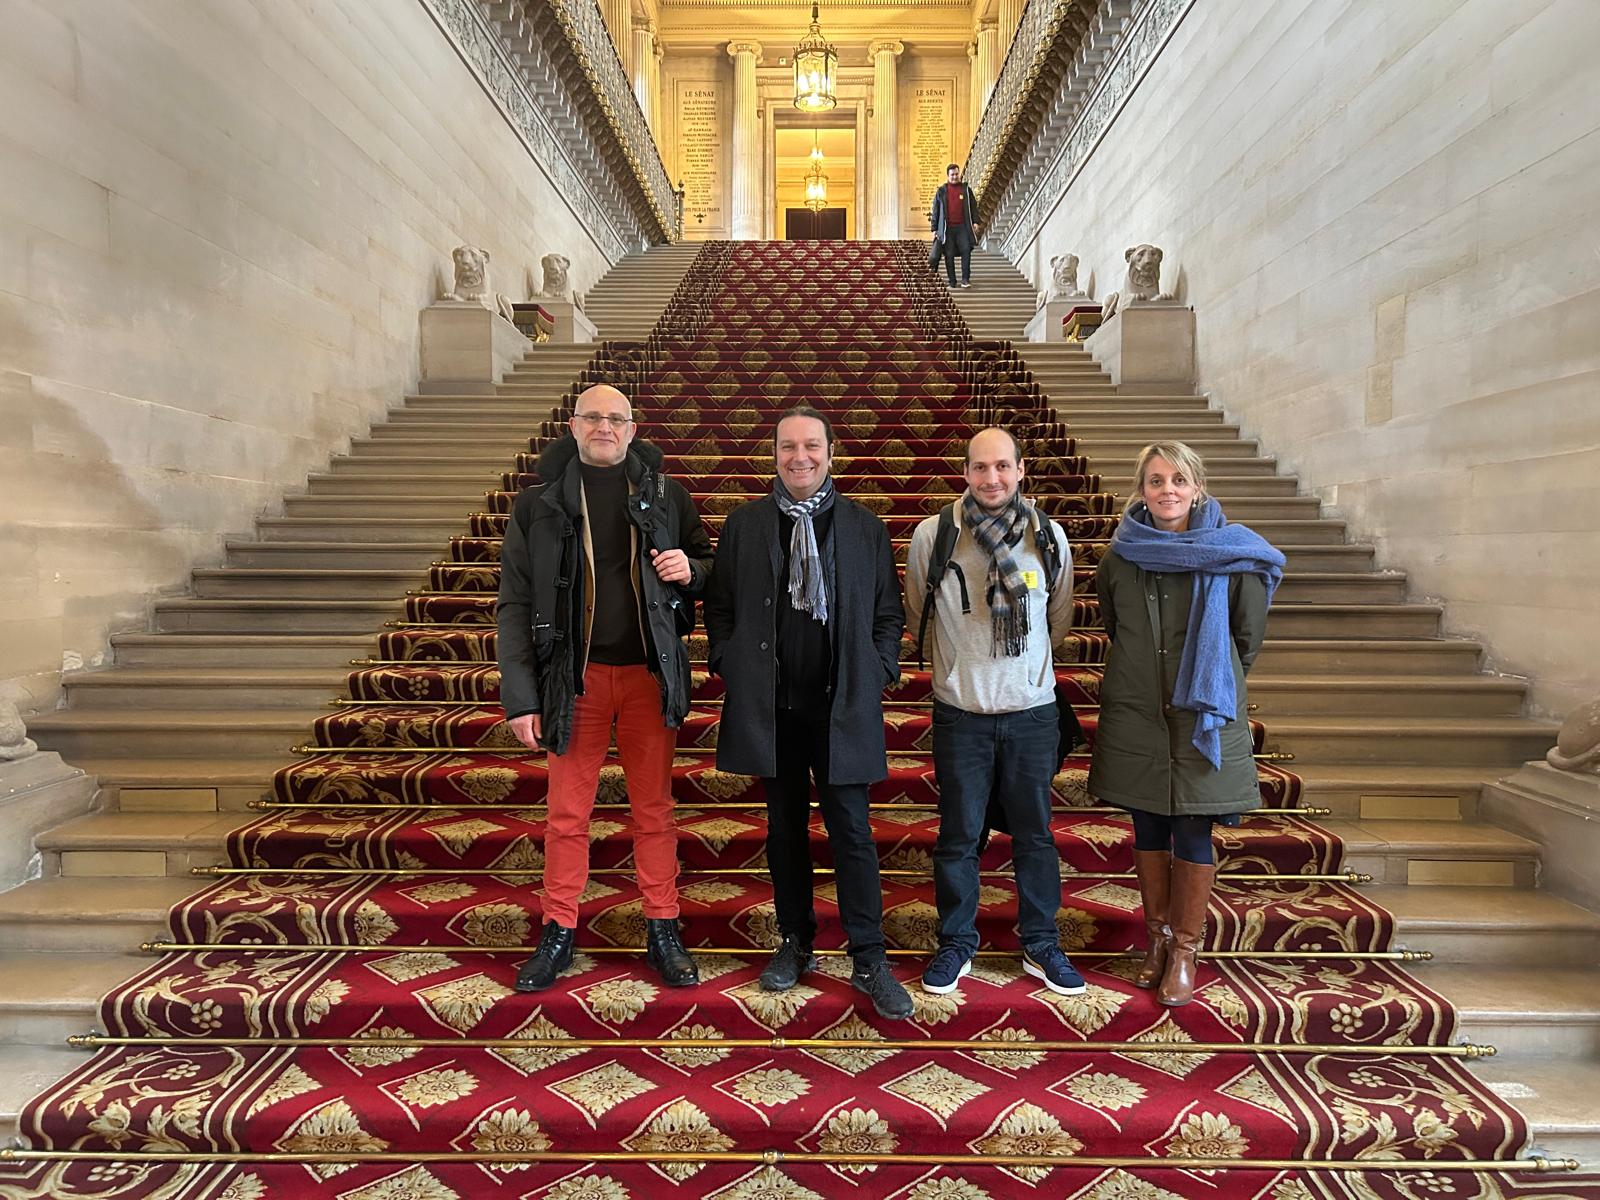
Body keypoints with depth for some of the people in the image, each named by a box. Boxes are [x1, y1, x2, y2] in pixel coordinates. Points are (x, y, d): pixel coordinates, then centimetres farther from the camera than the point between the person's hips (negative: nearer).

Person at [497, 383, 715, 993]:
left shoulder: (665, 495, 4)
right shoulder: (539, 504, 0)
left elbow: (708, 569, 14)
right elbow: (515, 605, -2)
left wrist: (689, 569, -12)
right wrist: (520, 698, -8)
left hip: (650, 674, 1)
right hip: (575, 676, 0)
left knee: (654, 810, 11)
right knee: (567, 814, 9)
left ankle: (663, 931, 25)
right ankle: (559, 933, 26)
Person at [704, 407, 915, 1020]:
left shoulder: (865, 527, 2)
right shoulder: (744, 524, 4)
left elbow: (888, 613, 7)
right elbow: (719, 606, 10)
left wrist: (878, 674, -2)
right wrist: (731, 667, 0)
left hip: (842, 708, -1)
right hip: (771, 708, 2)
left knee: (852, 832, 2)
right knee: (785, 829, 13)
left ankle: (869, 961, 15)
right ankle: (795, 942, 30)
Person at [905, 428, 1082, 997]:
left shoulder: (1050, 537, -1)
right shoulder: (932, 536, -7)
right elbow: (918, 619, 9)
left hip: (1033, 710, 2)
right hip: (960, 713, -1)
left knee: (1035, 835, 13)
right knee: (958, 837, 9)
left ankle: (1040, 943, 30)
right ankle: (956, 943, 27)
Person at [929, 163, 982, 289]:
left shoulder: (966, 189, 11)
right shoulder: (941, 191, 8)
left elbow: (973, 206, 12)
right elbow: (935, 211, 9)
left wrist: (975, 221, -1)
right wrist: (934, 229, 5)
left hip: (962, 227, 0)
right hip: (947, 228, 0)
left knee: (966, 250, -13)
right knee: (949, 255, 0)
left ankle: (965, 279, -9)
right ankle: (952, 281, 7)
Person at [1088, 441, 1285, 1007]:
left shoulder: (1232, 555, -4)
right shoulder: (1120, 557, 2)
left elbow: (1249, 636, 6)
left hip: (1203, 717, -2)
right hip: (1135, 715, 2)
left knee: (1193, 834, 3)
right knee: (1147, 830, 11)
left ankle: (1185, 950, 19)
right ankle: (1157, 938, 28)